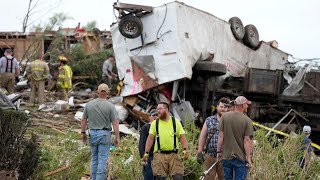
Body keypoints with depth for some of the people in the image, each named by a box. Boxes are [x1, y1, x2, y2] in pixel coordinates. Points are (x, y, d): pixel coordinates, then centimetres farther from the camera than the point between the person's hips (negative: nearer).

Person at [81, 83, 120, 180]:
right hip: (104, 134, -4)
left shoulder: (89, 104, 0)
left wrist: (83, 133, 18)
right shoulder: (110, 106, -10)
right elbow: (115, 123, -10)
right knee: (102, 160, 0)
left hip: (92, 133, 4)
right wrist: (117, 137, -3)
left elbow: (83, 120, 6)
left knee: (94, 158, 16)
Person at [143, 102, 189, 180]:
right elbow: (150, 139, 8)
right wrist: (146, 153, 1)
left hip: (173, 154, 0)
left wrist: (185, 150, -11)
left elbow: (182, 136, 3)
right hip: (159, 155, 0)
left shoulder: (176, 122, 7)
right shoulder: (155, 123, 9)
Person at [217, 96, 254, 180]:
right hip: (241, 157, -3)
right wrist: (248, 158, -5)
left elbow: (221, 136, -2)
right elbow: (247, 140, -10)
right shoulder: (247, 120, -9)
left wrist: (218, 151, 7)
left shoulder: (224, 116, -2)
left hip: (226, 155, 3)